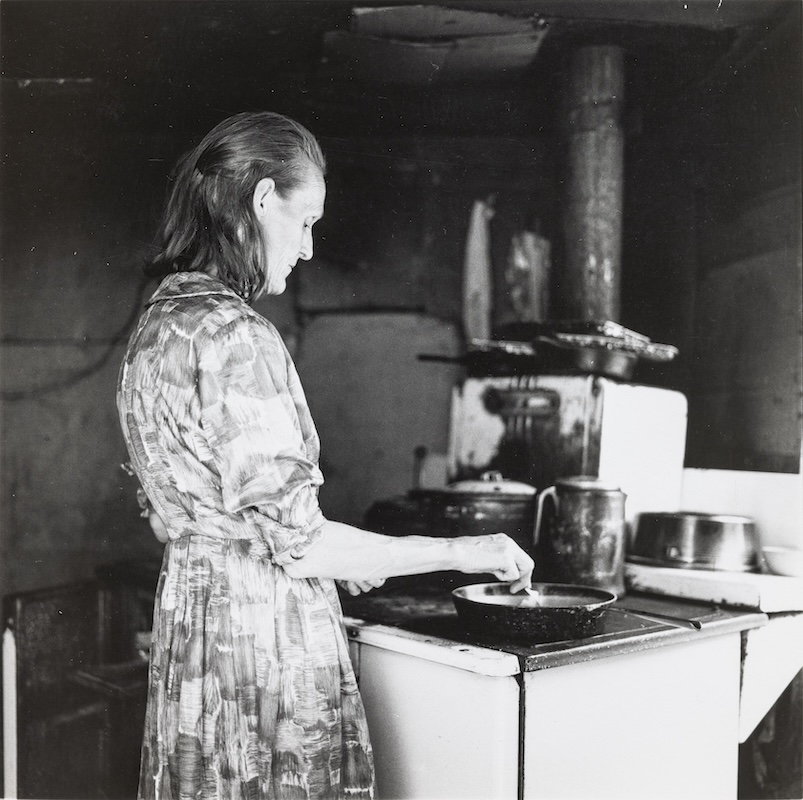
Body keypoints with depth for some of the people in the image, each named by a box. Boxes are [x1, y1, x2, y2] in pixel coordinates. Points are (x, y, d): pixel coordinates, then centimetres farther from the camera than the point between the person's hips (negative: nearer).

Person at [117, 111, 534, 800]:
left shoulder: (159, 322, 8)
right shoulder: (238, 337, -21)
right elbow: (292, 537, -21)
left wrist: (338, 557, 18)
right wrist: (457, 552, -11)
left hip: (188, 610, 9)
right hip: (261, 633, -9)